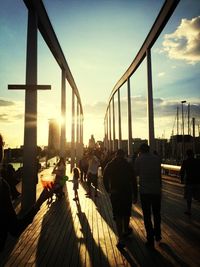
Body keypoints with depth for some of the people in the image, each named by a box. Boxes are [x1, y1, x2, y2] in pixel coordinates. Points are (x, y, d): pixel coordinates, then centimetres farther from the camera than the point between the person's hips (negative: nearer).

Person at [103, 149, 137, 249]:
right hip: (127, 193, 0)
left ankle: (121, 239, 0)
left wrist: (109, 190, 10)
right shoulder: (128, 165, -5)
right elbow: (133, 181, -6)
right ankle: (126, 230, 40)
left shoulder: (109, 165, -1)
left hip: (114, 194, 0)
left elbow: (105, 179, 1)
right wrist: (135, 195, 0)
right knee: (126, 213, 20)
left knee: (118, 215, 5)